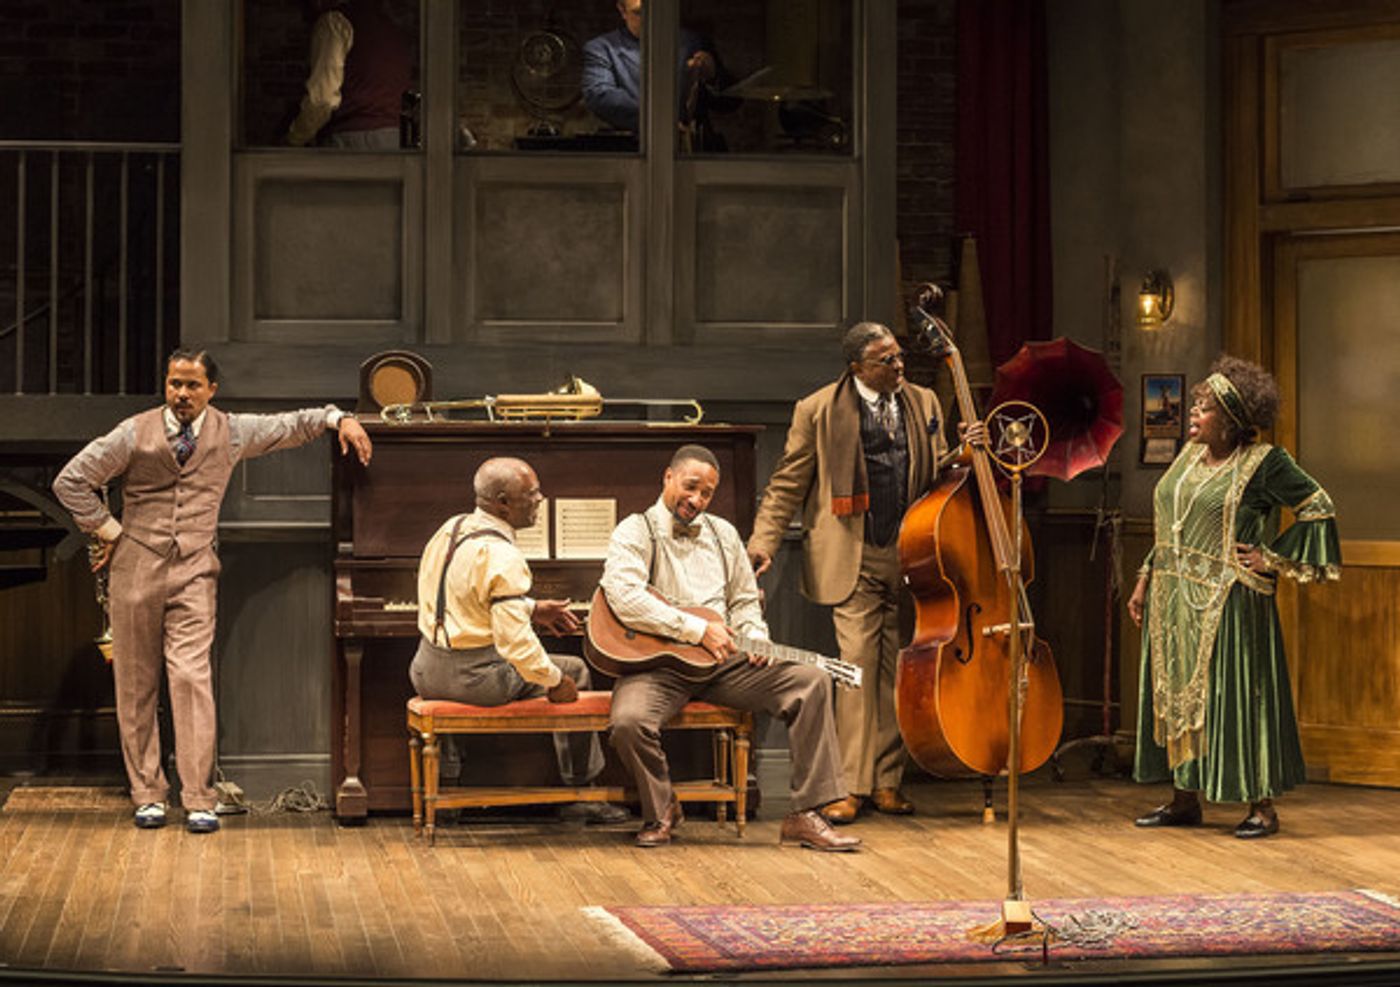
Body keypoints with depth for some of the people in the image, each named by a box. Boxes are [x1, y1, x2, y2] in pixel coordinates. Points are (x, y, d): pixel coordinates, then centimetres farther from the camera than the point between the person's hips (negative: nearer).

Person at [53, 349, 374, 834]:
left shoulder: (232, 433, 4)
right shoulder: (135, 434, -3)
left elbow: (290, 426, 18)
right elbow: (71, 481, 1)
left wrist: (338, 418, 6)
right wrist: (109, 529, 0)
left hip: (194, 571, 0)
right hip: (137, 569, 0)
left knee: (192, 677, -12)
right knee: (136, 685, 4)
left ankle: (199, 800, -11)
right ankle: (148, 794, 13)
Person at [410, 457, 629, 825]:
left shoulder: (452, 528, 5)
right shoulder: (502, 556, -22)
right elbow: (515, 643, -26)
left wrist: (532, 609, 22)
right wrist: (555, 682, -12)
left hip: (426, 673, 9)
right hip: (475, 678, -9)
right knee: (574, 671, 11)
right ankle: (581, 791, 17)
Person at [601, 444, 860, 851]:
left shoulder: (723, 534, 19)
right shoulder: (634, 533, -1)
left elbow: (744, 600, 25)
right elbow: (624, 598, -19)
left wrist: (754, 639, 1)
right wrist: (697, 629, -19)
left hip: (723, 661, 5)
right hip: (657, 663, -5)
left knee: (811, 680, -15)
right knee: (629, 721, -35)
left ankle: (805, 816, -16)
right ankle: (660, 810, -3)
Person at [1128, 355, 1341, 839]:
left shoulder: (1263, 464, -9)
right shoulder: (1189, 455, 11)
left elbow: (1319, 507, -7)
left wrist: (1273, 558, -9)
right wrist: (1145, 581, 15)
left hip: (1225, 601, -7)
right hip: (1175, 599, 7)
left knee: (1237, 697, -5)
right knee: (1177, 691, 10)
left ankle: (1263, 805, 3)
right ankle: (1185, 799, 19)